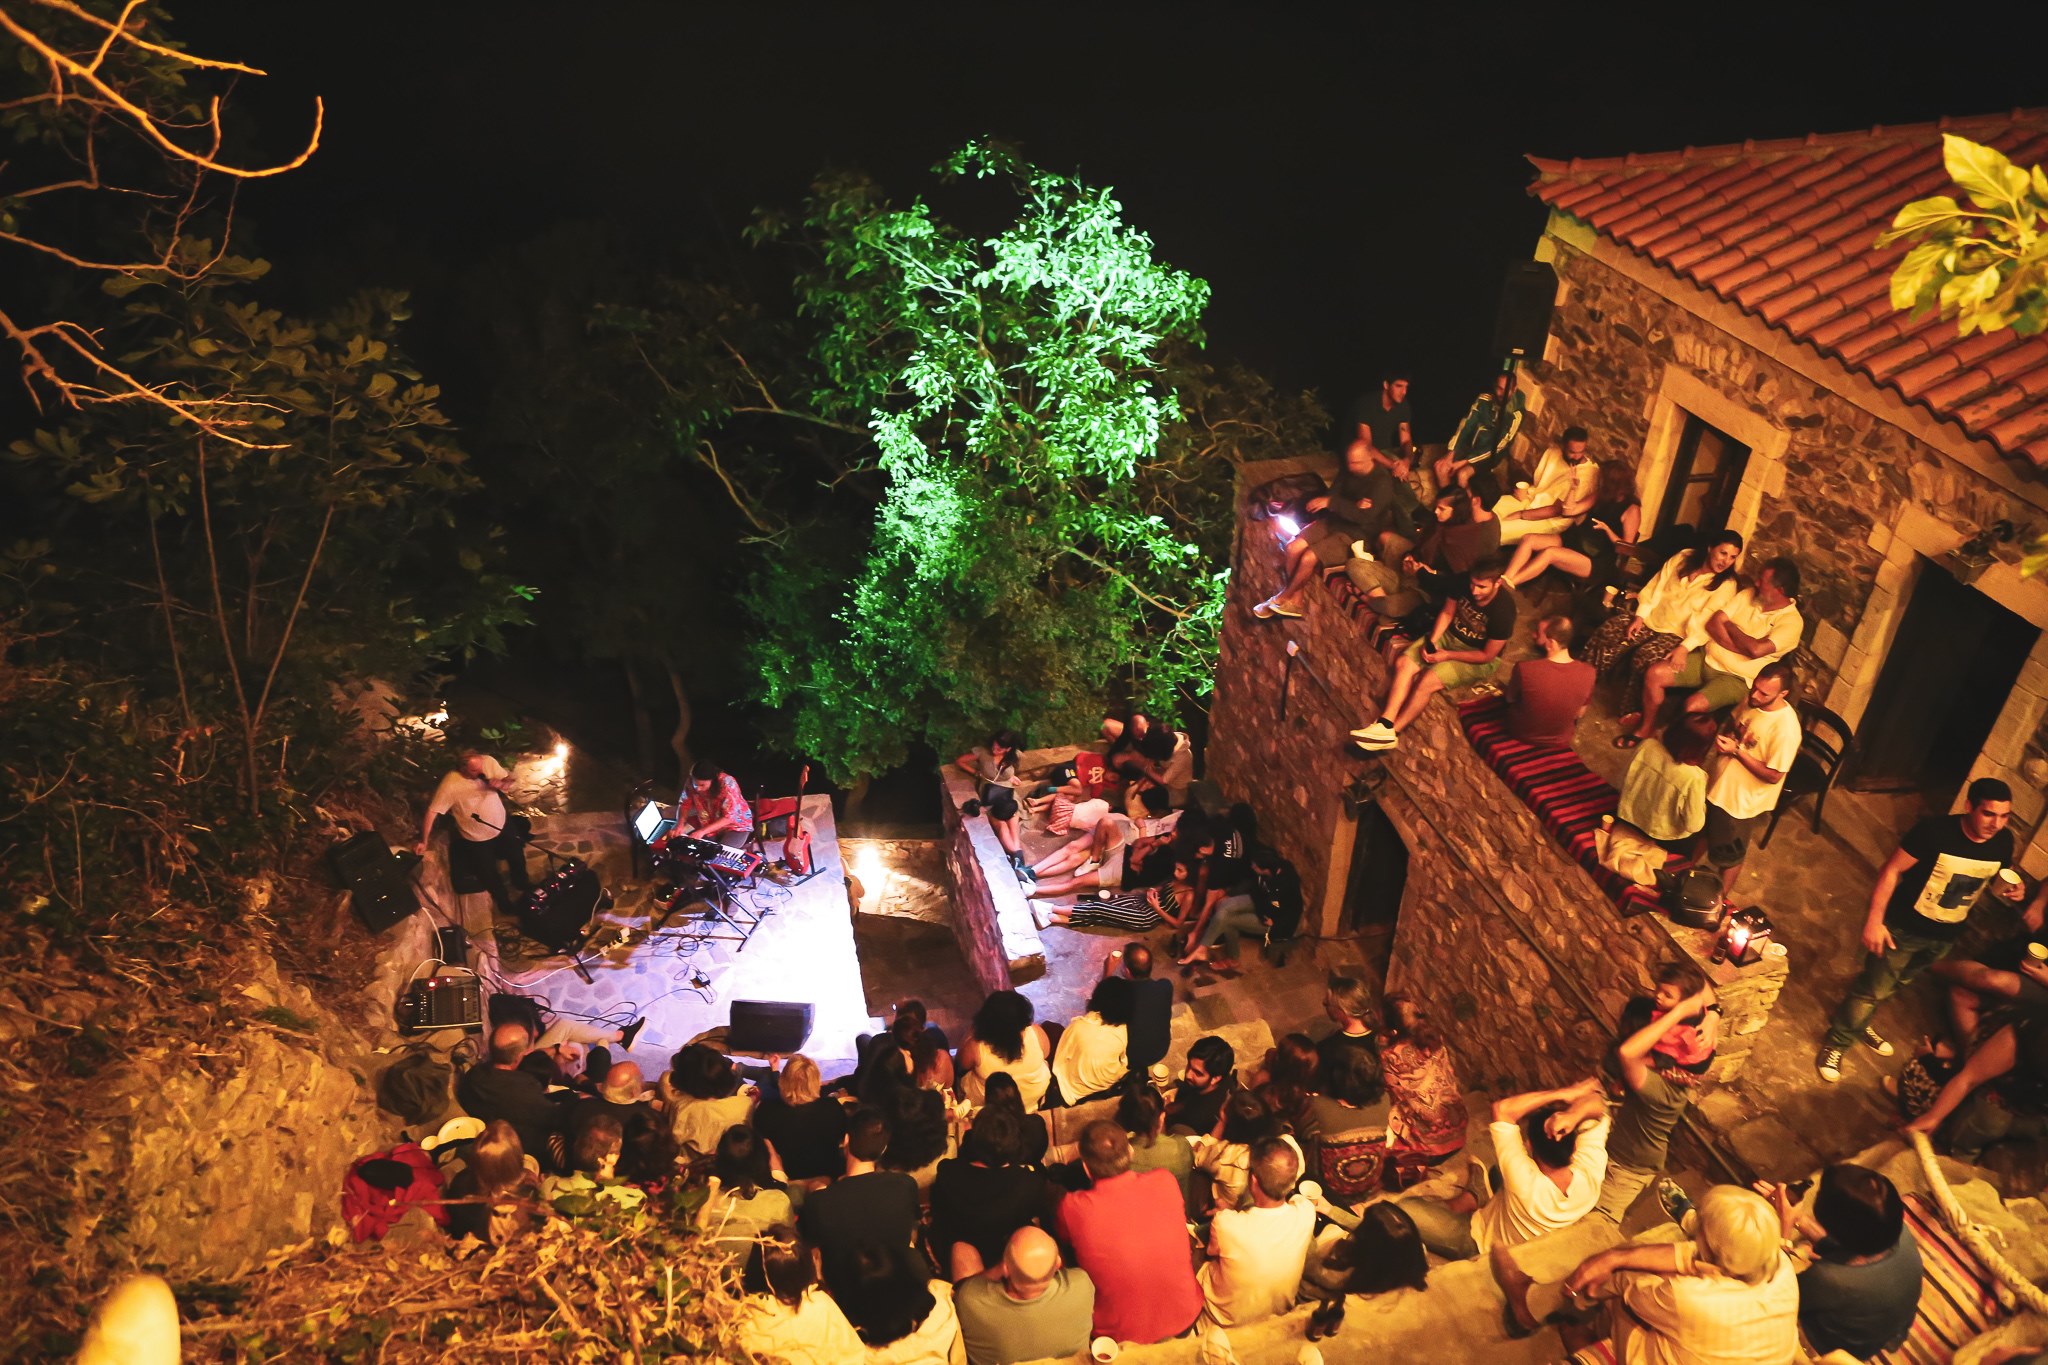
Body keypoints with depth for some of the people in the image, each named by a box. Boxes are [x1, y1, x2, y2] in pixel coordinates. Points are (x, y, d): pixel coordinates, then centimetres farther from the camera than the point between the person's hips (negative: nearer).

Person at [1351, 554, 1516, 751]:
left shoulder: (1503, 610, -29)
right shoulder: (1462, 582, -16)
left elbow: (1487, 656, -20)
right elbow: (1447, 613, 1)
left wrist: (1447, 655, -20)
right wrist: (1431, 641, -14)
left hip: (1477, 658, -6)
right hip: (1450, 635, 6)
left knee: (1427, 681, -26)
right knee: (1404, 663, -17)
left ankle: (1392, 732, -16)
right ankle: (1385, 724, -26)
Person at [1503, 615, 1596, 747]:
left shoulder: (1524, 669, -34)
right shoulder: (1588, 673, -26)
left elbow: (1510, 698, -12)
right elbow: (1579, 713, -7)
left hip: (1521, 733, -1)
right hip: (1560, 742, 2)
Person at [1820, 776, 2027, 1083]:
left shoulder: (2003, 842, -13)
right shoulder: (1935, 830, -28)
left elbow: (1995, 881, 7)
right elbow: (1891, 870, -21)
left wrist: (2011, 890, -17)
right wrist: (1874, 920, -24)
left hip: (1945, 938, 5)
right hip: (1903, 928, -5)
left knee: (1897, 985, 26)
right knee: (1873, 988, 4)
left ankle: (1859, 1023, 50)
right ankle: (1836, 1041, 24)